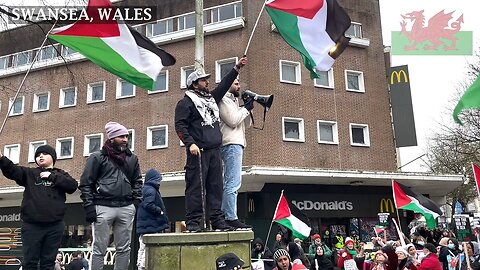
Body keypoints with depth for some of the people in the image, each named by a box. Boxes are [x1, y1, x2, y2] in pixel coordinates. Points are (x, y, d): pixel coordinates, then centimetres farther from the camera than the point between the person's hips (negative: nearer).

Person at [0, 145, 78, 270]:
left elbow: (73, 186, -5)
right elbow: (12, 170, -6)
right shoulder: (29, 173, 12)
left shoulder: (61, 174, 13)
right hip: (31, 225, 0)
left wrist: (52, 176, -8)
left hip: (54, 226, 0)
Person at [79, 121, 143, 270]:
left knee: (124, 249, 8)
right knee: (99, 249, 2)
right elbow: (86, 183, 0)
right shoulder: (97, 157, 3)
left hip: (126, 208, 4)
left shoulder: (132, 158, 15)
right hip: (103, 207, -4)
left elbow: (137, 182, 19)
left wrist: (136, 201, 6)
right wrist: (89, 206, -8)